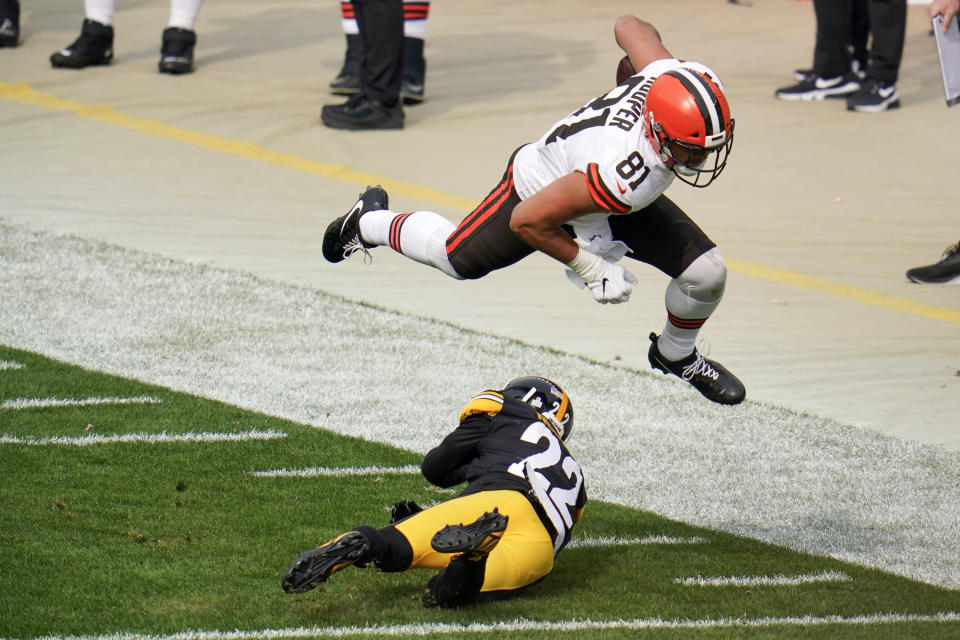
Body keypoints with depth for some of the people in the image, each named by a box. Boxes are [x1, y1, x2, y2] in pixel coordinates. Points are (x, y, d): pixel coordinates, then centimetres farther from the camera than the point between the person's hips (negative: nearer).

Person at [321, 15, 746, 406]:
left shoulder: (673, 76, -34)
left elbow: (629, 27, -11)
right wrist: (590, 268, -25)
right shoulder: (621, 176, -49)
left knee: (706, 273, -4)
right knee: (457, 258, 19)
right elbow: (527, 220, -35)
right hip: (540, 191, -6)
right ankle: (370, 222, 50)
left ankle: (676, 355, 30)